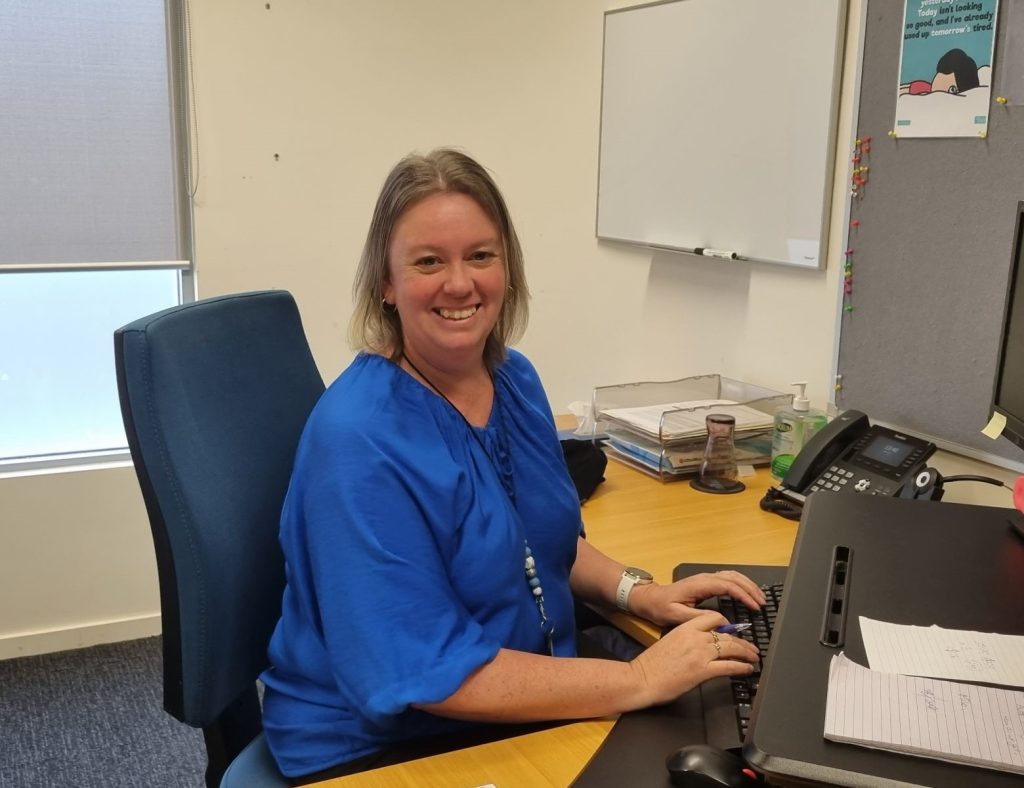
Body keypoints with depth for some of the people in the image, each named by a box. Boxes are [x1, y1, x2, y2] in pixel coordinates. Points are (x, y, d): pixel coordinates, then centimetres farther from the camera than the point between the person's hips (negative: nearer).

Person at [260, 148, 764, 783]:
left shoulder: (515, 379, -1)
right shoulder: (359, 441, -24)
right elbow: (429, 674, -26)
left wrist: (637, 593, -3)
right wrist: (641, 679, -25)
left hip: (525, 708, 7)